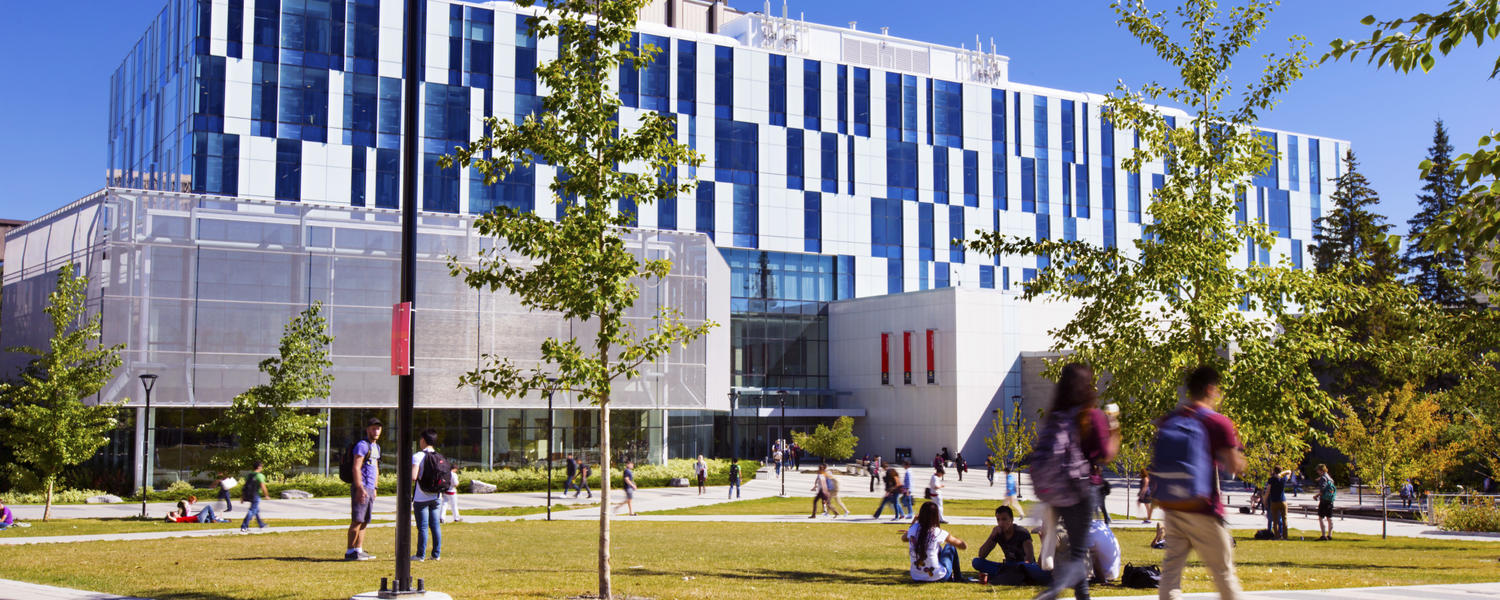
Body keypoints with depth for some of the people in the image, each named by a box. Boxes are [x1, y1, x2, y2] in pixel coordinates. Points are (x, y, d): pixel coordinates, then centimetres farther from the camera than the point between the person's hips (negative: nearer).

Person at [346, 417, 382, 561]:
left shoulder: (376, 447, 19)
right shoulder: (362, 445, -11)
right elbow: (356, 468, -17)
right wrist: (360, 488, -22)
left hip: (369, 489, 9)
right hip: (361, 488, -9)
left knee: (365, 521, 10)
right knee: (357, 520, -9)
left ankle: (359, 550, 14)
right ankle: (350, 552, -8)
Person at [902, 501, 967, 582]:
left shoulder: (913, 529, -5)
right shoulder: (938, 533, -14)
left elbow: (903, 538, 20)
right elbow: (964, 546, -4)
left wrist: (914, 520, 26)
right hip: (937, 578, -4)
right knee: (950, 547, 20)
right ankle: (957, 578, 32)